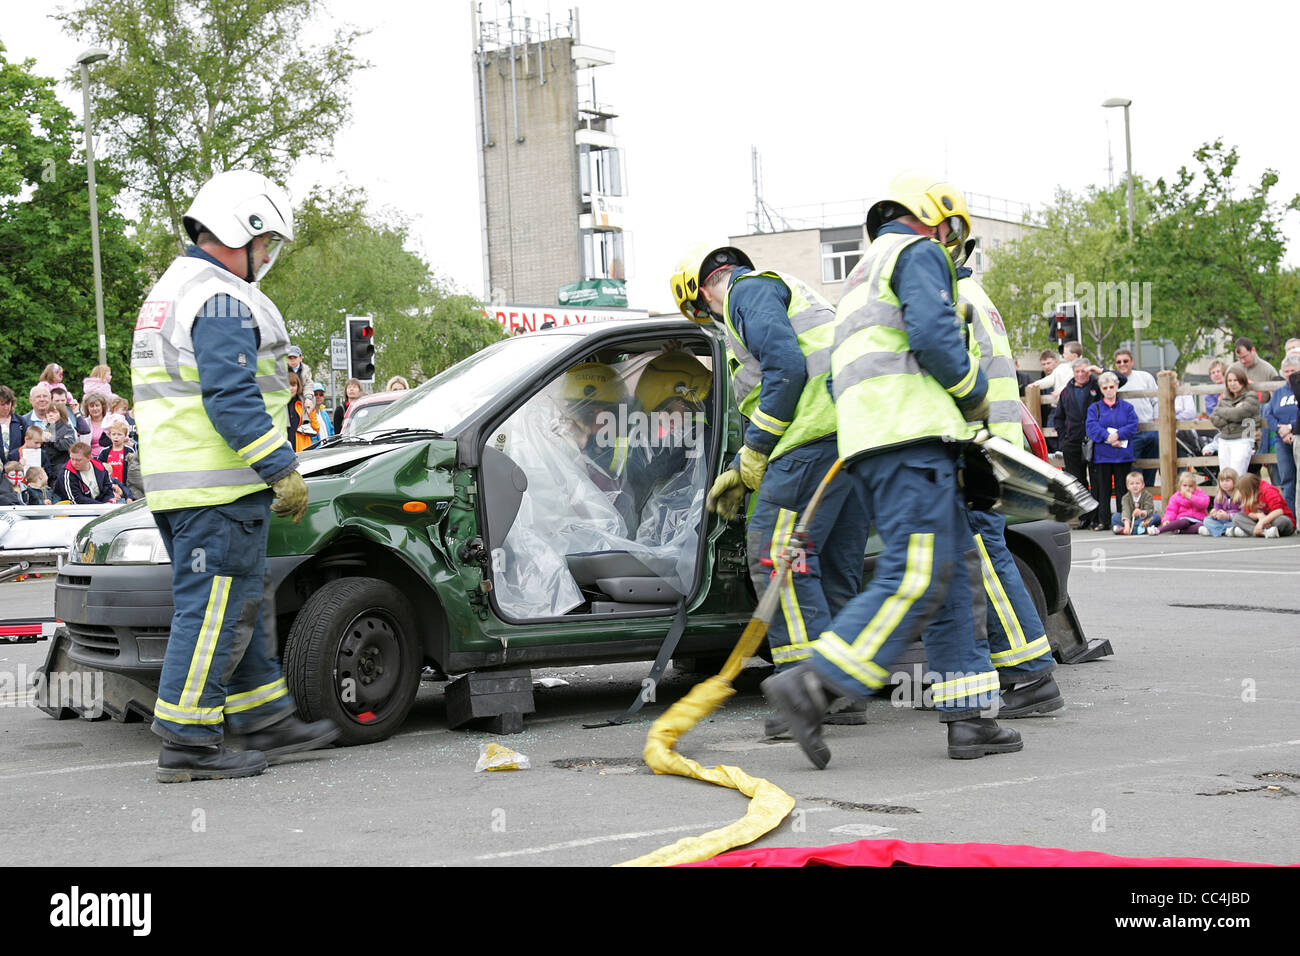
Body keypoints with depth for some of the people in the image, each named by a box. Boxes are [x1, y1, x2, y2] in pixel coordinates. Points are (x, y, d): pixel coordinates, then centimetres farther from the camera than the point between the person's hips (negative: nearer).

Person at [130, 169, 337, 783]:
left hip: (176, 483, 11)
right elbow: (232, 399, -23)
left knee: (241, 606, 16)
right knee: (213, 608, -7)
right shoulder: (222, 301, -14)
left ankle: (267, 721, 22)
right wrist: (283, 472, -19)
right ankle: (188, 744, -5)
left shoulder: (168, 292, 21)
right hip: (219, 487, -11)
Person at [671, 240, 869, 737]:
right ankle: (846, 692, 12)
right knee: (835, 567, 11)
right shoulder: (783, 289, 33)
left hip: (816, 435, -10)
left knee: (777, 556, -11)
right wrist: (740, 472, 31)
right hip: (855, 436, 10)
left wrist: (754, 450, -8)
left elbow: (787, 367, -15)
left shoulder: (748, 291, 1)